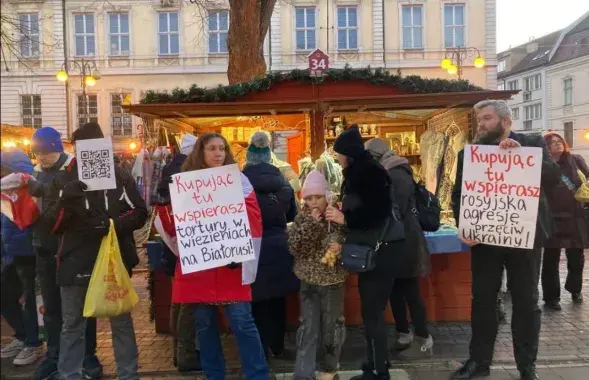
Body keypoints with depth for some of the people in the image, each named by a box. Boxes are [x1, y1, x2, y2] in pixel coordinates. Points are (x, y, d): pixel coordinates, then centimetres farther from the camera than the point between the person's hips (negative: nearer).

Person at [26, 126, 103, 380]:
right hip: (45, 248, 6)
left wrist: (42, 190, -29)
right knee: (51, 305, 14)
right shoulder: (37, 173, 11)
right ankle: (53, 356, 27)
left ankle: (88, 355, 17)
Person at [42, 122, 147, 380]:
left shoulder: (121, 177, 3)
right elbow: (52, 225, -2)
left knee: (122, 323, 11)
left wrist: (113, 223, -18)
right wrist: (65, 200, -21)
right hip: (75, 264, 1)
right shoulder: (62, 180, 4)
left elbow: (140, 213, -1)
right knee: (72, 326, 13)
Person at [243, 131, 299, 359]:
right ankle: (277, 346, 33)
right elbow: (292, 214, 13)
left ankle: (263, 349, 16)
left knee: (258, 301, 9)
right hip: (279, 247, 4)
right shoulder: (282, 181, 0)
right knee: (277, 299, 19)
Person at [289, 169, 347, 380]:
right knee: (307, 328, 5)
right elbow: (294, 247, -13)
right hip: (309, 281, 2)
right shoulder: (302, 218, -3)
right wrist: (311, 223, -21)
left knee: (331, 325, 13)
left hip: (333, 280, -1)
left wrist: (340, 247, -26)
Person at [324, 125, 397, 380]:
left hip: (378, 251, -9)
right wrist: (341, 213, 8)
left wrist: (345, 218, -20)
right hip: (368, 250, 9)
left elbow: (381, 211, -22)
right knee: (371, 311, 15)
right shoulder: (357, 172, 12)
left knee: (372, 313, -4)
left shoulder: (369, 171, -16)